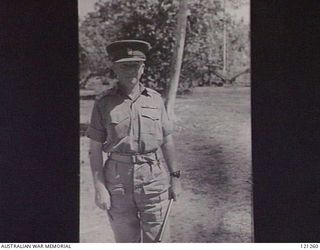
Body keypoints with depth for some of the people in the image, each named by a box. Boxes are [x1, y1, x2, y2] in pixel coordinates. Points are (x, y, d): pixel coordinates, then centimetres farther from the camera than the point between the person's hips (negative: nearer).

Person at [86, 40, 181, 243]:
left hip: (155, 178, 1)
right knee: (126, 240, 10)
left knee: (156, 239, 6)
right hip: (118, 180, -1)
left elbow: (167, 141, 9)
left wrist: (175, 177, 8)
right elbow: (95, 149, -1)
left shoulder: (155, 99, 4)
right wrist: (99, 187, -7)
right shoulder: (103, 103, -1)